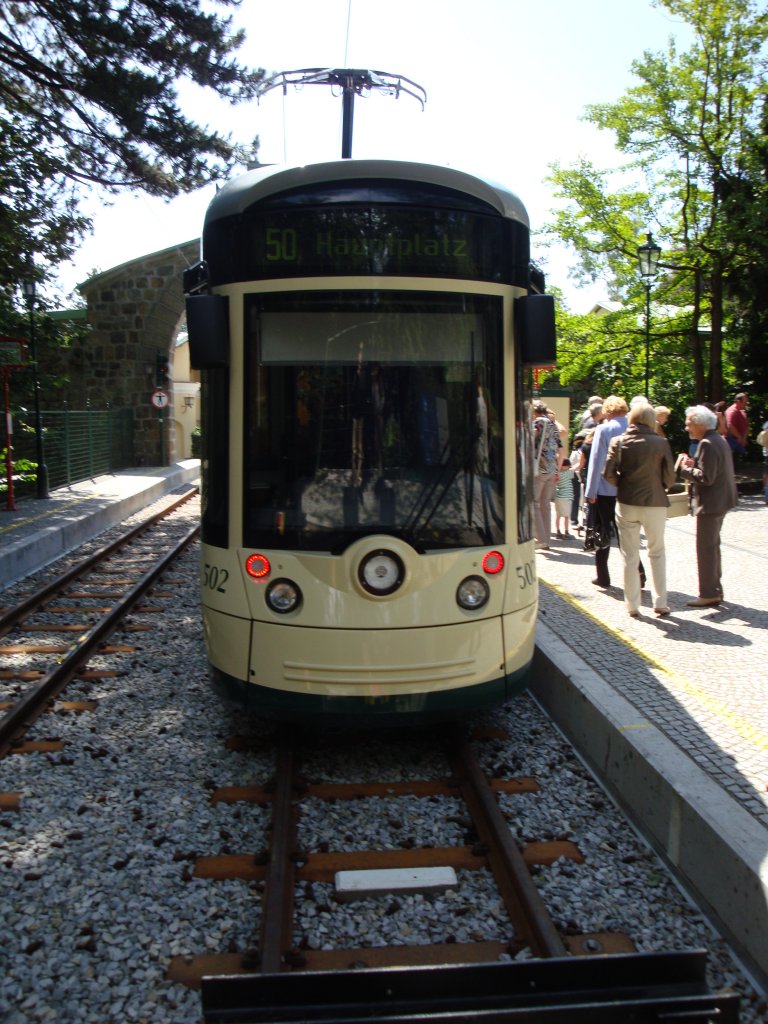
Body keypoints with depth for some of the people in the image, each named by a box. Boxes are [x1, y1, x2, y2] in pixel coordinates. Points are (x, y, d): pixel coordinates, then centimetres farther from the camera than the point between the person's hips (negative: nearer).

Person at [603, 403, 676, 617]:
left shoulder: (618, 442, -4)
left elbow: (608, 474, -8)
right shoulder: (661, 443, -6)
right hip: (655, 503, -1)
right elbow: (669, 477, -6)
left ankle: (632, 605, 12)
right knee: (657, 553, 16)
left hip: (626, 504, 1)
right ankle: (660, 602, 13)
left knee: (630, 556, 9)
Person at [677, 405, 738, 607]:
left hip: (710, 504, -11)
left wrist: (685, 468, -12)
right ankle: (715, 589, 27)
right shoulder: (718, 440, 13)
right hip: (721, 501, 11)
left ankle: (708, 594, 0)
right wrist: (693, 464, 6)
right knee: (712, 546, 18)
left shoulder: (707, 444, -20)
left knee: (705, 548, -4)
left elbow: (705, 478, -25)